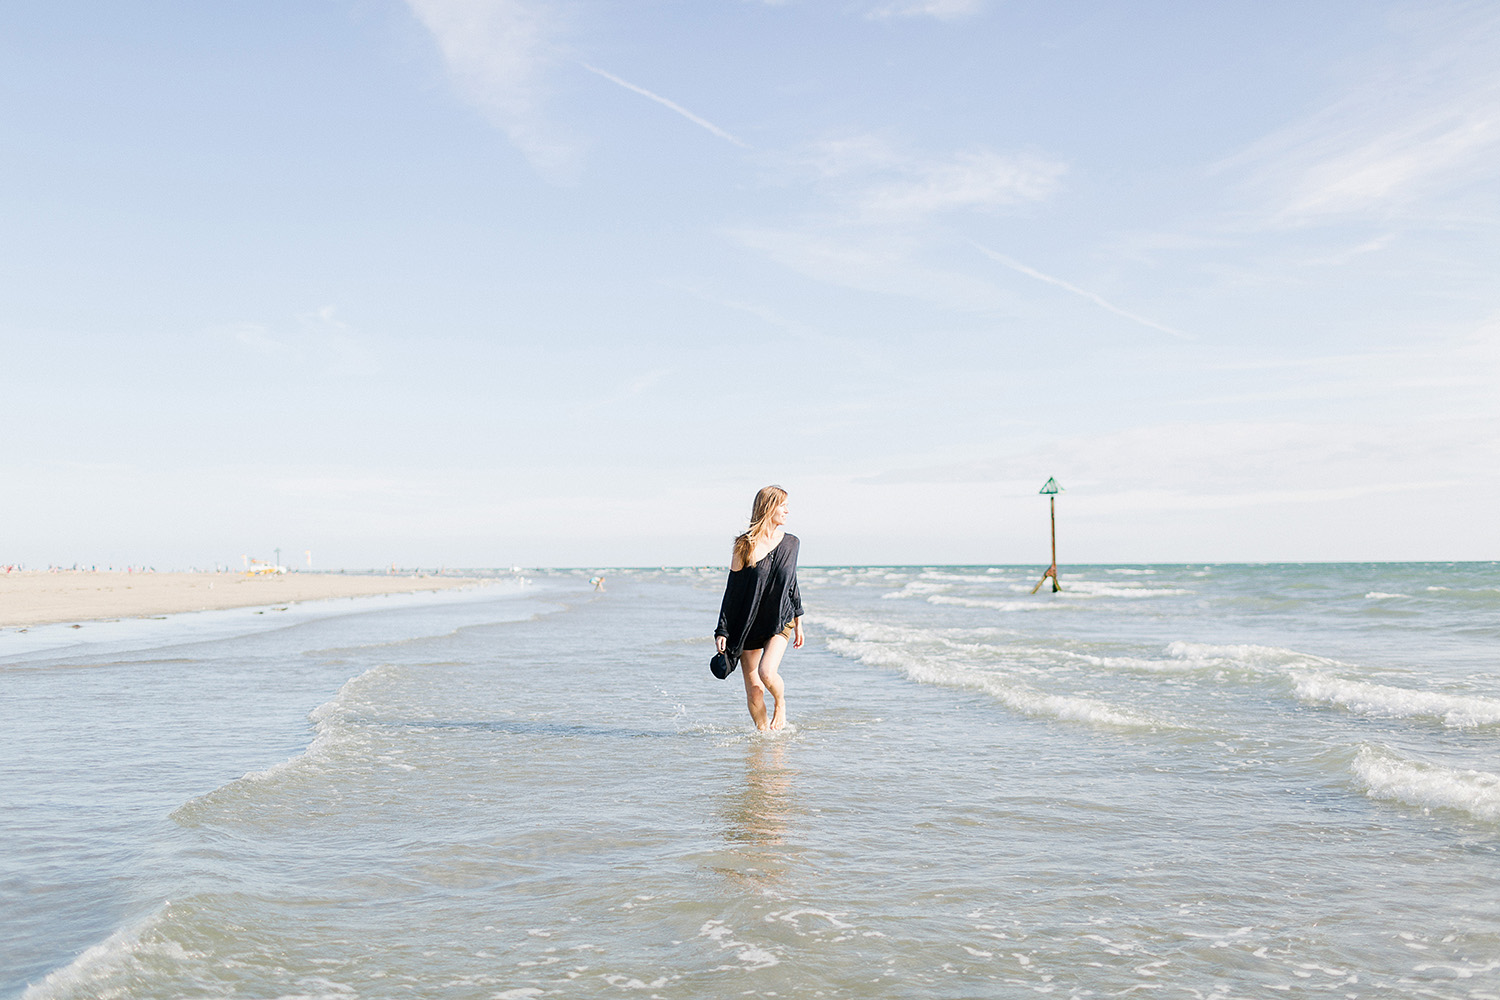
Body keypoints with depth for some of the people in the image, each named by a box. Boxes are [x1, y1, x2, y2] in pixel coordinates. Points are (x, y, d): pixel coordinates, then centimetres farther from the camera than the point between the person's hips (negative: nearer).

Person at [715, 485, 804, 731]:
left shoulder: (791, 543, 4)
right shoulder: (744, 545, -7)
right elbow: (732, 591, -4)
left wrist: (798, 623, 17)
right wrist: (722, 631, -7)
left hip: (780, 621, 1)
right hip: (748, 625, -1)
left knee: (767, 673, -21)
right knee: (753, 690, 1)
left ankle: (781, 705, 9)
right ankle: (763, 732, 21)